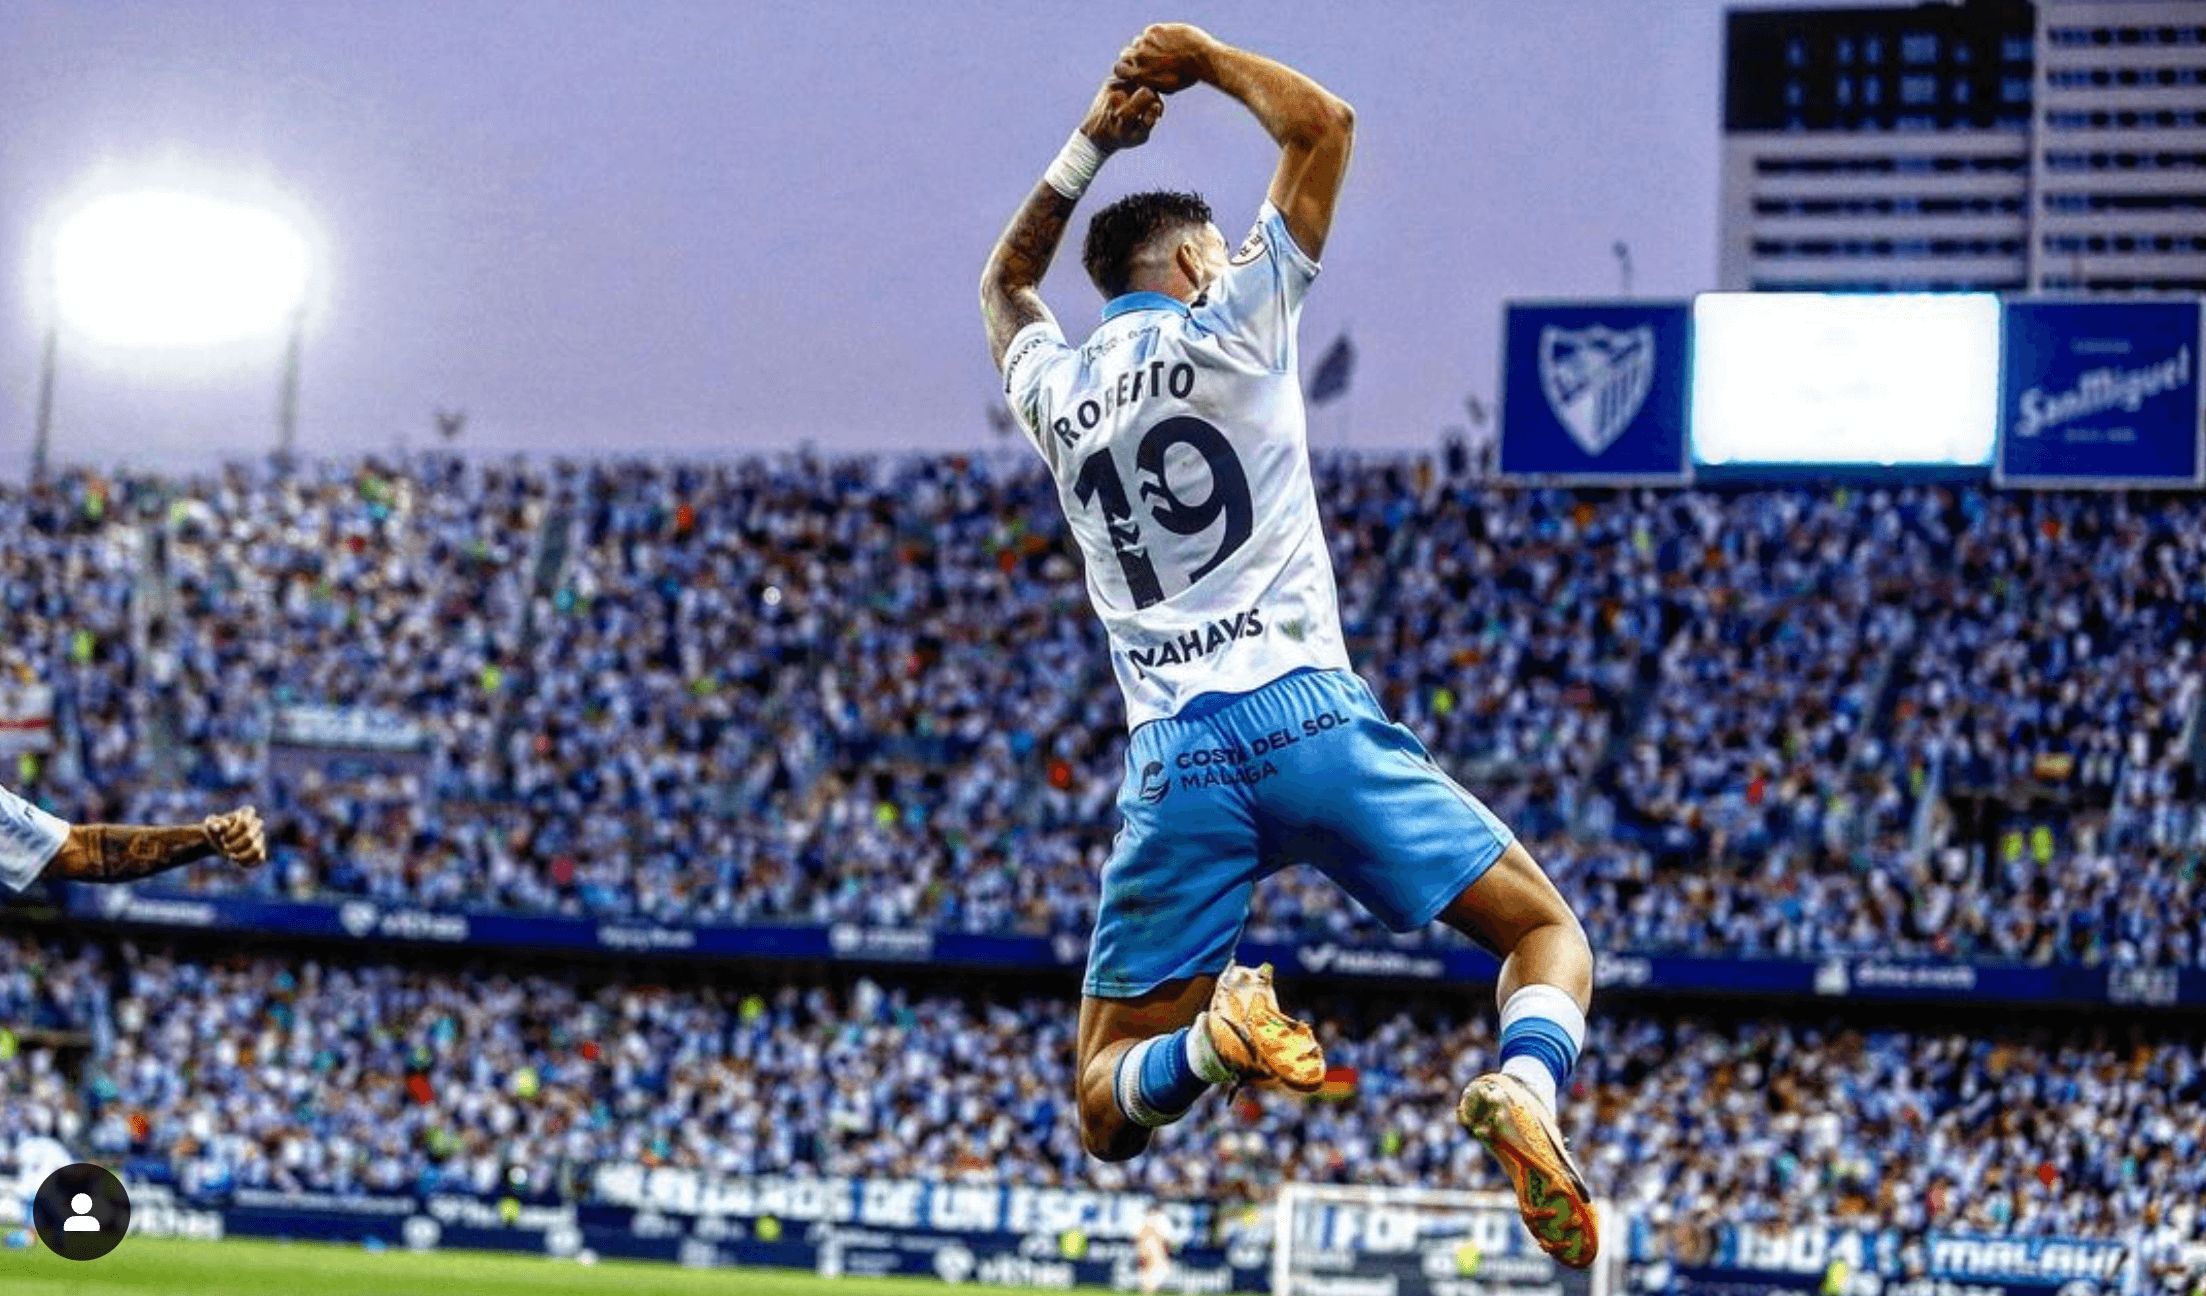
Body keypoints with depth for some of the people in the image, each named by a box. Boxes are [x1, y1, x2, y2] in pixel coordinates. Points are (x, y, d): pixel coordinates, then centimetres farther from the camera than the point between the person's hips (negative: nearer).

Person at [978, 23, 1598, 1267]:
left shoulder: (1054, 389, 17)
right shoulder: (1228, 327, 6)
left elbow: (1006, 280, 42)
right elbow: (1326, 122, 11)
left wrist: (1094, 142, 39)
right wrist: (1203, 58, 22)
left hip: (1171, 758, 3)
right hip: (1306, 713, -2)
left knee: (1108, 1105, 7)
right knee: (1548, 932, 7)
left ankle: (1212, 1037, -29)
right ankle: (1525, 1088, -28)